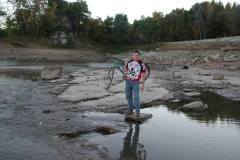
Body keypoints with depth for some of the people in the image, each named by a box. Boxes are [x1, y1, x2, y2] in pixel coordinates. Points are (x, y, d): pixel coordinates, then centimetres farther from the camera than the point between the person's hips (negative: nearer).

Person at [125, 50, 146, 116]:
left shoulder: (141, 64, -7)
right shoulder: (129, 61, 5)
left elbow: (143, 74, -4)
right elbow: (126, 67, 26)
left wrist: (143, 84, -6)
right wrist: (126, 72, 8)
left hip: (135, 82, -5)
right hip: (128, 81, 5)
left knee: (136, 97, -9)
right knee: (128, 96, 11)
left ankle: (137, 111, 1)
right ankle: (130, 110, 25)